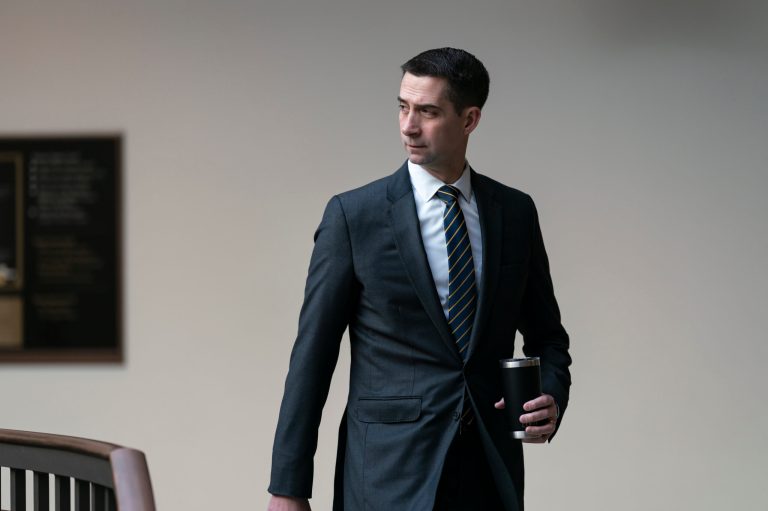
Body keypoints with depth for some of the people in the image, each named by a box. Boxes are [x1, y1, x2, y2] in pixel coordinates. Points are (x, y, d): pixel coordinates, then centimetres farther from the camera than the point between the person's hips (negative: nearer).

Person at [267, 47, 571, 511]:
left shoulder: (516, 212, 7)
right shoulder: (353, 215, -3)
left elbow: (546, 335, 17)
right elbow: (312, 354, -3)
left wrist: (552, 396, -5)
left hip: (490, 472, 3)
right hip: (391, 473, -3)